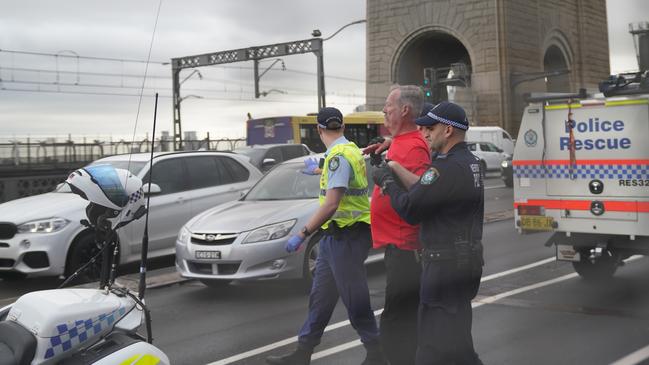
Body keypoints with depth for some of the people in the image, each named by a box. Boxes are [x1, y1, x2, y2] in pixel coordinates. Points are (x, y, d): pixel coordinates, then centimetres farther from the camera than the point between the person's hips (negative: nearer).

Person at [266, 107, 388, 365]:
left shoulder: (339, 156, -18)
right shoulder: (351, 150, 12)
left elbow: (331, 204, -26)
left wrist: (302, 234, -23)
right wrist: (317, 170, 55)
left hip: (346, 237, -10)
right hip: (335, 236, 10)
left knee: (355, 301, -2)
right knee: (320, 297, 13)